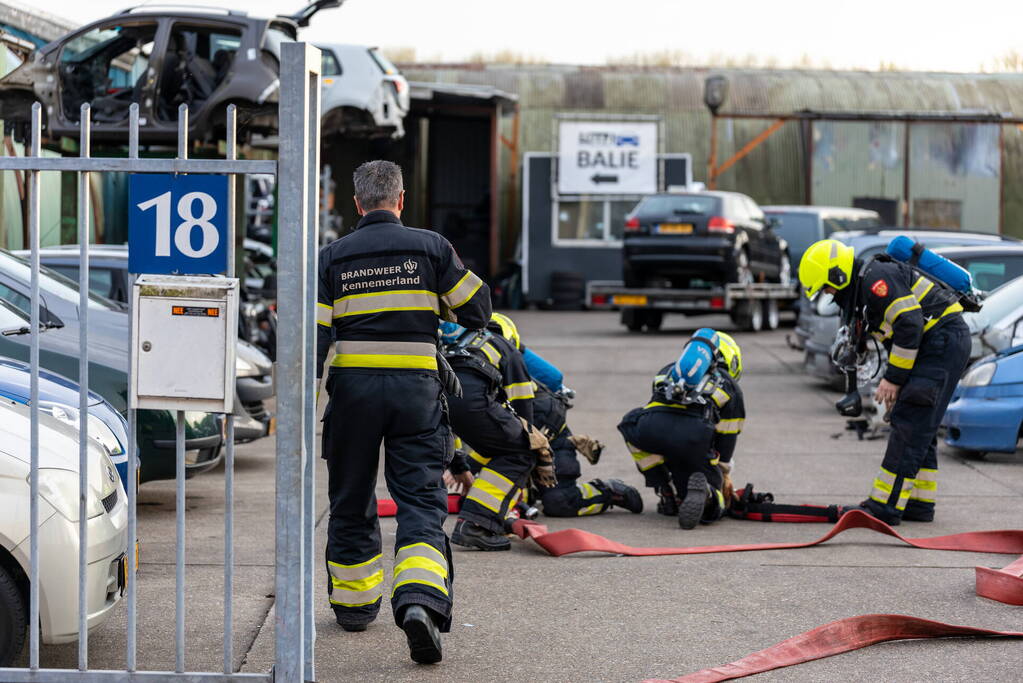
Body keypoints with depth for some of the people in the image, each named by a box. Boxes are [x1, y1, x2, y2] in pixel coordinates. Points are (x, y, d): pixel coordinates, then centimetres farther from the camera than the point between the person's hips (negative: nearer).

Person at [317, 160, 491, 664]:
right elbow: (477, 310, 5)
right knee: (421, 501, -2)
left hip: (353, 386, 1)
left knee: (351, 501, 16)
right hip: (416, 389, -1)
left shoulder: (332, 258, 3)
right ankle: (420, 600, -23)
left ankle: (354, 604, 27)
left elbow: (313, 336, -2)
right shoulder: (430, 247, 1)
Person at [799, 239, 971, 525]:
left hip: (944, 339, -11)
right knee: (920, 429, 13)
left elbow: (909, 324, -22)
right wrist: (893, 381, 17)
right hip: (936, 347, 11)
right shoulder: (863, 288, 19)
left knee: (910, 425, -12)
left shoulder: (876, 278, -14)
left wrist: (893, 377, -17)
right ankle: (919, 503, 17)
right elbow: (897, 333, 25)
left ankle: (886, 506, -13)